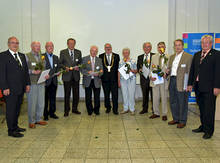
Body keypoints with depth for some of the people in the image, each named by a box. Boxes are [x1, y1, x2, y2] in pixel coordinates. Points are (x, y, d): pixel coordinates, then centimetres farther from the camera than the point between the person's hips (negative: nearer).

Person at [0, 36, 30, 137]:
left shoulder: (22, 56, 14)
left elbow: (26, 71, 16)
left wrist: (27, 84, 9)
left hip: (21, 88, 6)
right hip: (10, 89, -6)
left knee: (17, 109, 15)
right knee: (11, 109, 3)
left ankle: (15, 126, 29)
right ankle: (11, 130, 14)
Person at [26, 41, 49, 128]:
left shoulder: (42, 56, 15)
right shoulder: (27, 56, -2)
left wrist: (47, 75, 0)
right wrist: (32, 71, -19)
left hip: (41, 82, 5)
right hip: (31, 83, -5)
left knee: (41, 102, 10)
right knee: (32, 102, 1)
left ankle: (39, 119, 24)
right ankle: (31, 121, 15)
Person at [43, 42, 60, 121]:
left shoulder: (56, 57, 15)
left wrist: (57, 72, -4)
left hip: (54, 81, 5)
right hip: (45, 81, -5)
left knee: (53, 98, 11)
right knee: (45, 98, 5)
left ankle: (52, 113, 23)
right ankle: (45, 114, 16)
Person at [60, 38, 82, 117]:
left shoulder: (78, 52, 9)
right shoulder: (62, 52, 3)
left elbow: (80, 62, 11)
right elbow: (60, 63, 3)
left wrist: (78, 67, -9)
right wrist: (65, 67, -15)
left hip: (76, 76, 3)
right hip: (67, 76, -2)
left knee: (76, 93, 8)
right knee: (67, 94, 2)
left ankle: (75, 109, 23)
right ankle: (66, 110, 14)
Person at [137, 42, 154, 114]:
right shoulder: (140, 57, 13)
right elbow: (138, 66, 13)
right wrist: (139, 70, -8)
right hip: (143, 78, 4)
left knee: (153, 94, 2)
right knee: (144, 95, 13)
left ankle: (154, 109, 15)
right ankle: (144, 109, 25)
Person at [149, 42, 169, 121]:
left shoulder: (168, 57, 0)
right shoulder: (153, 57, 11)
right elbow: (151, 69, 10)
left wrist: (166, 74, -18)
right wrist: (151, 77, -6)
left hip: (164, 80, -3)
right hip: (155, 80, 3)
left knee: (164, 98, 5)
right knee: (155, 98, 9)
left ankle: (164, 114, 17)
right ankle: (156, 113, 23)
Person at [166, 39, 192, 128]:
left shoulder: (188, 57, -5)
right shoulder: (172, 57, 16)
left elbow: (189, 72, -10)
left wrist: (187, 85, -16)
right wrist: (168, 71, 0)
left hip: (181, 82, -6)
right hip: (172, 81, 7)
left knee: (182, 102, 2)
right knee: (173, 102, 14)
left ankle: (182, 121, 17)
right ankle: (175, 119, 29)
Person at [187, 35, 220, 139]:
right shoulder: (196, 55, 15)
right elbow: (192, 70, 16)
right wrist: (190, 84, 12)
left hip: (209, 88, -5)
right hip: (198, 87, 6)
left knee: (209, 110, 1)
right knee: (202, 109, 14)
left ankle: (208, 130, 12)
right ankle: (203, 126, 27)